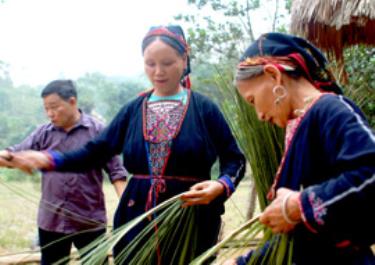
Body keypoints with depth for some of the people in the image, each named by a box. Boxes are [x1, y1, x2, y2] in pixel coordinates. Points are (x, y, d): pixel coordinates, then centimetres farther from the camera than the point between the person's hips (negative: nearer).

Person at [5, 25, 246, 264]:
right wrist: (48, 160, -7)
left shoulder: (204, 108, -2)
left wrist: (220, 186, -21)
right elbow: (97, 150, 7)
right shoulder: (133, 110, 7)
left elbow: (235, 160, 0)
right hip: (138, 216, 3)